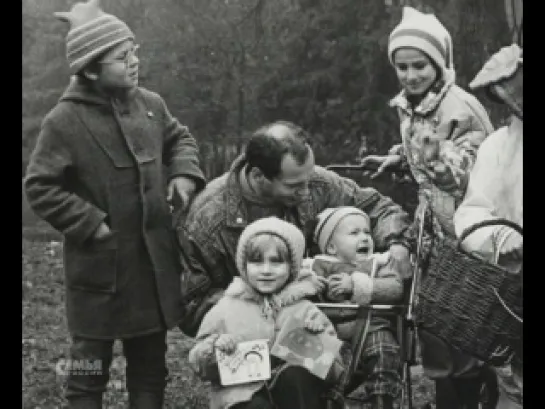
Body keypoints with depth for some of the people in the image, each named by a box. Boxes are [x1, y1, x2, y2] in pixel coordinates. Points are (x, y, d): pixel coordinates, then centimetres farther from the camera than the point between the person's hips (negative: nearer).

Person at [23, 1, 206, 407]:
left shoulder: (150, 104, 1)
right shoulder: (65, 121, -15)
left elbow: (179, 138, 20)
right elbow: (40, 187, -12)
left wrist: (184, 172, 1)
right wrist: (91, 224, -16)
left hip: (154, 260, 5)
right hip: (101, 265, -5)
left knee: (150, 363, 17)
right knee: (90, 367, 6)